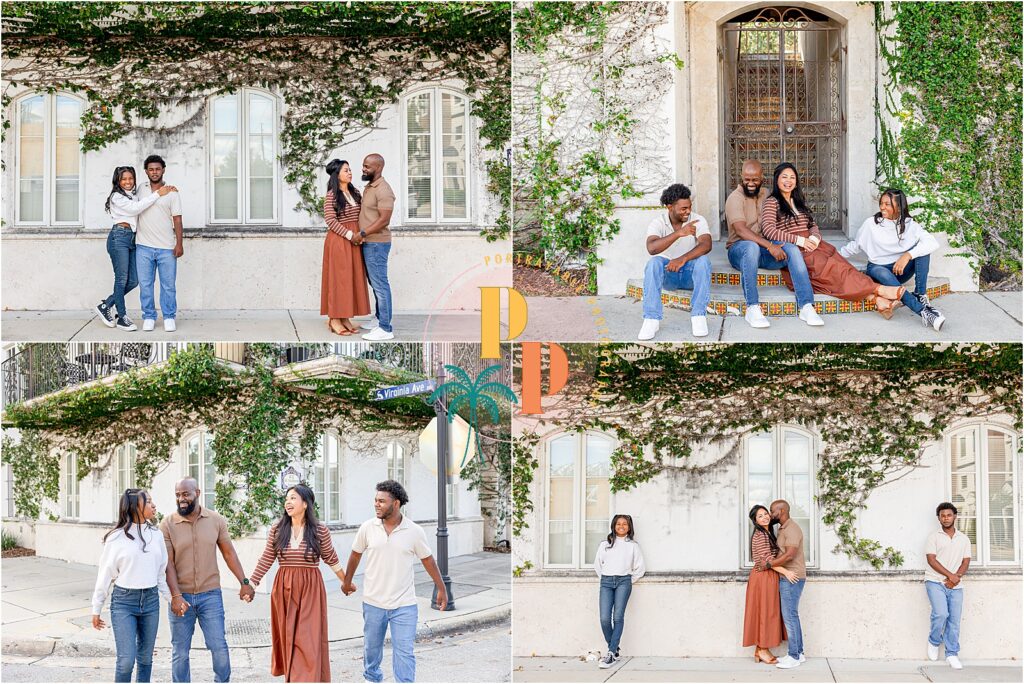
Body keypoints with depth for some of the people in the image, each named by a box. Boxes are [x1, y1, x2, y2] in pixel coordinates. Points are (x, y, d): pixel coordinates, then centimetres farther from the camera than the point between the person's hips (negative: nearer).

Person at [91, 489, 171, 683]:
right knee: (126, 660, -9)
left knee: (145, 658, 10)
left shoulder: (156, 535, 5)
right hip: (124, 601, -4)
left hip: (151, 601, 4)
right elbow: (105, 574, -1)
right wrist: (96, 610, 2)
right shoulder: (117, 538, -7)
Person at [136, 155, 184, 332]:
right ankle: (149, 317, 12)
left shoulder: (172, 192, 2)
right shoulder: (140, 190, 8)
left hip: (167, 247, -2)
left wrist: (179, 243, -7)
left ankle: (169, 317, 10)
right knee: (145, 284, 3)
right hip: (144, 246, 2)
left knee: (168, 284, 1)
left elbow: (177, 219, -1)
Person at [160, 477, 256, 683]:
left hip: (210, 595, 1)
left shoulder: (216, 521, 0)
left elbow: (229, 553, 9)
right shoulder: (167, 525, -5)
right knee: (180, 652, 6)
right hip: (181, 597, -1)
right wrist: (176, 596, -17)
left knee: (219, 647, -1)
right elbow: (168, 563, -8)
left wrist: (244, 582, 4)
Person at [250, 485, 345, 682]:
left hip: (310, 589, -2)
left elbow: (331, 558, 9)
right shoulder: (277, 529, 2)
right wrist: (251, 583, 5)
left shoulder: (320, 530, -3)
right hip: (284, 589, 2)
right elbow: (266, 560, 7)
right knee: (287, 637, 8)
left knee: (308, 640, -6)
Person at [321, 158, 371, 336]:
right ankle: (334, 319, 2)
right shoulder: (331, 195, -9)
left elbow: (363, 214, 12)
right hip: (338, 240, -7)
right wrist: (349, 235, -18)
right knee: (338, 277, -3)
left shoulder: (355, 193, 10)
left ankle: (345, 317, 14)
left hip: (353, 241, 7)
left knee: (352, 278, 8)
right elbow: (330, 220, -15)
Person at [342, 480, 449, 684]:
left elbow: (427, 560, 4)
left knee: (404, 652, -7)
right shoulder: (367, 528, -5)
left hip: (404, 605, -2)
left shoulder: (415, 531, -8)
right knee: (371, 648, 17)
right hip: (373, 603, 2)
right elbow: (356, 554, 11)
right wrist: (347, 581, 23)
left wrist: (441, 589, 8)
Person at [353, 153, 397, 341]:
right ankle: (380, 320, 23)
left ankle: (386, 329, -8)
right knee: (376, 284, 15)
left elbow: (384, 220, -22)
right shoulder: (368, 188, 14)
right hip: (368, 243, 10)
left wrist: (362, 234, -19)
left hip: (376, 244, -10)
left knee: (380, 285, -9)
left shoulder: (383, 190, -16)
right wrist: (361, 235, 7)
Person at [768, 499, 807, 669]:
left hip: (792, 579, -10)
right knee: (792, 616, 12)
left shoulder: (792, 529, -15)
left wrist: (769, 564, -17)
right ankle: (798, 653, 17)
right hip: (786, 578, 10)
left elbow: (790, 555, -25)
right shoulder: (782, 529, 16)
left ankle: (794, 656, -6)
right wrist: (772, 559, 0)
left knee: (790, 617, -8)